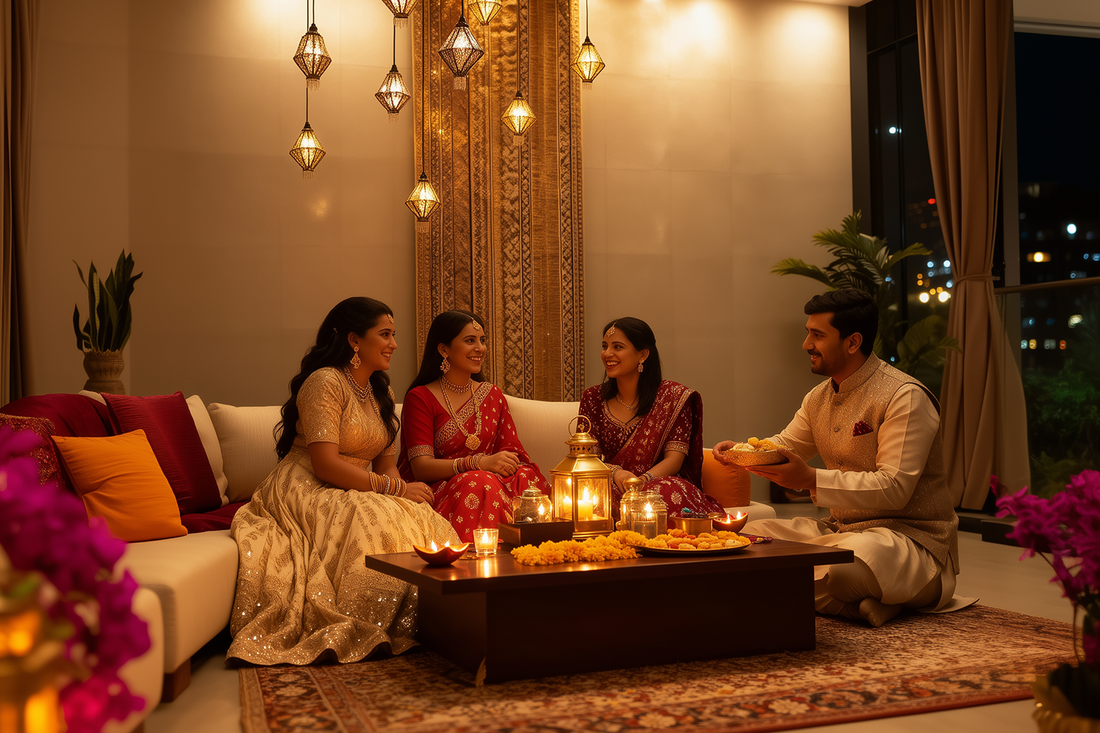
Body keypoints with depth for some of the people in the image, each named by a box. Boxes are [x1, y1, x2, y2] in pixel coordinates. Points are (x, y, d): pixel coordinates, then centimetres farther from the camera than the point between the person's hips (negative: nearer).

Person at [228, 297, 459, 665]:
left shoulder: (382, 392, 16)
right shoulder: (325, 382, -11)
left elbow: (385, 460, 15)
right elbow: (325, 465, -20)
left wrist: (397, 486, -10)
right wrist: (396, 489, -19)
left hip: (356, 494, 7)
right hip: (306, 493, -7)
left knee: (427, 524, -21)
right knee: (375, 522, -36)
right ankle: (347, 633, -26)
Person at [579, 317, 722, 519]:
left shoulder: (675, 397, 0)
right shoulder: (592, 398, 9)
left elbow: (674, 460, -7)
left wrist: (641, 481, -28)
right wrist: (615, 473, -20)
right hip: (612, 489, 2)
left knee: (669, 494, -38)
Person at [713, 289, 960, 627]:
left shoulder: (905, 397, -15)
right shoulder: (819, 397, 12)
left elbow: (893, 489, -23)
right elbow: (783, 446, 23)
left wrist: (812, 480, -30)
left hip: (909, 534, -9)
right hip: (840, 529, 9)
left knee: (849, 558, -41)